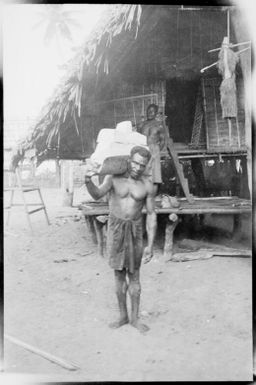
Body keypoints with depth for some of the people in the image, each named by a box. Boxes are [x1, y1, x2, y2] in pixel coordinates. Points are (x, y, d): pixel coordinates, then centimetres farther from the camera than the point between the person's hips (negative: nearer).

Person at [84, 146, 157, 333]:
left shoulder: (147, 184, -8)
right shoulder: (113, 177, -9)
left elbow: (151, 215, -4)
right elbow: (98, 194, -26)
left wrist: (150, 245, -7)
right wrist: (89, 182, -49)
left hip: (135, 230, 0)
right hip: (115, 229, 0)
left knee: (134, 275, 5)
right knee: (119, 274, 8)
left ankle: (135, 318, 19)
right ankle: (123, 316, 23)